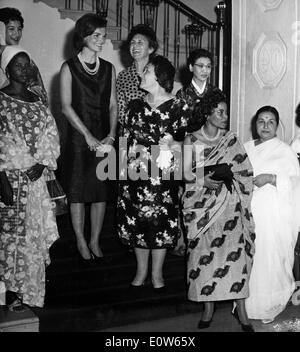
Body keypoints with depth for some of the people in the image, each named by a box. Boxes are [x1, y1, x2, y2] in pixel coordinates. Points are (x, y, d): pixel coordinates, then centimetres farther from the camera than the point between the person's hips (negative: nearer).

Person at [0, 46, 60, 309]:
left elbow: (52, 137, 10)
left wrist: (43, 164, -6)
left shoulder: (38, 103, 11)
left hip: (35, 177, 5)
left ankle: (29, 292, 21)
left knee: (35, 234, 8)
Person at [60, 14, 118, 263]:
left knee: (101, 191, 5)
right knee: (78, 191, 2)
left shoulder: (109, 68, 10)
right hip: (79, 137, -3)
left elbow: (113, 105, 7)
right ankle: (81, 242, 16)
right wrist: (88, 135, -14)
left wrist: (111, 135, -7)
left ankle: (95, 241, 19)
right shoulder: (69, 68, 0)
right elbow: (66, 106, -7)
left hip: (104, 139, 3)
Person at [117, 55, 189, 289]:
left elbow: (186, 142, -4)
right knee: (137, 220, 7)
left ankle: (157, 272, 19)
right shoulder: (135, 105, 10)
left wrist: (172, 144, -23)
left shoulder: (178, 107, -3)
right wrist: (128, 165, 0)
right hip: (136, 173, 4)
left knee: (160, 220, 3)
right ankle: (141, 270, 24)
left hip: (163, 174, -3)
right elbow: (127, 138, 10)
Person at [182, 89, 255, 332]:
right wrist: (205, 180, -16)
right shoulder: (191, 139, 4)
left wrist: (226, 176, -10)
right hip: (202, 203, -1)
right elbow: (186, 173, 0)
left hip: (228, 201, 1)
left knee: (235, 248, -9)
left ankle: (241, 309, -2)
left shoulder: (230, 139, 9)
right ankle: (208, 307, 10)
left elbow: (245, 171, 7)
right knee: (204, 251, -3)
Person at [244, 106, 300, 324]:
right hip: (249, 214, 3)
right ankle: (247, 303, 18)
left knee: (271, 260, -1)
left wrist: (271, 178, -18)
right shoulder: (246, 148, 13)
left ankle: (270, 306, 15)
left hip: (274, 215, -3)